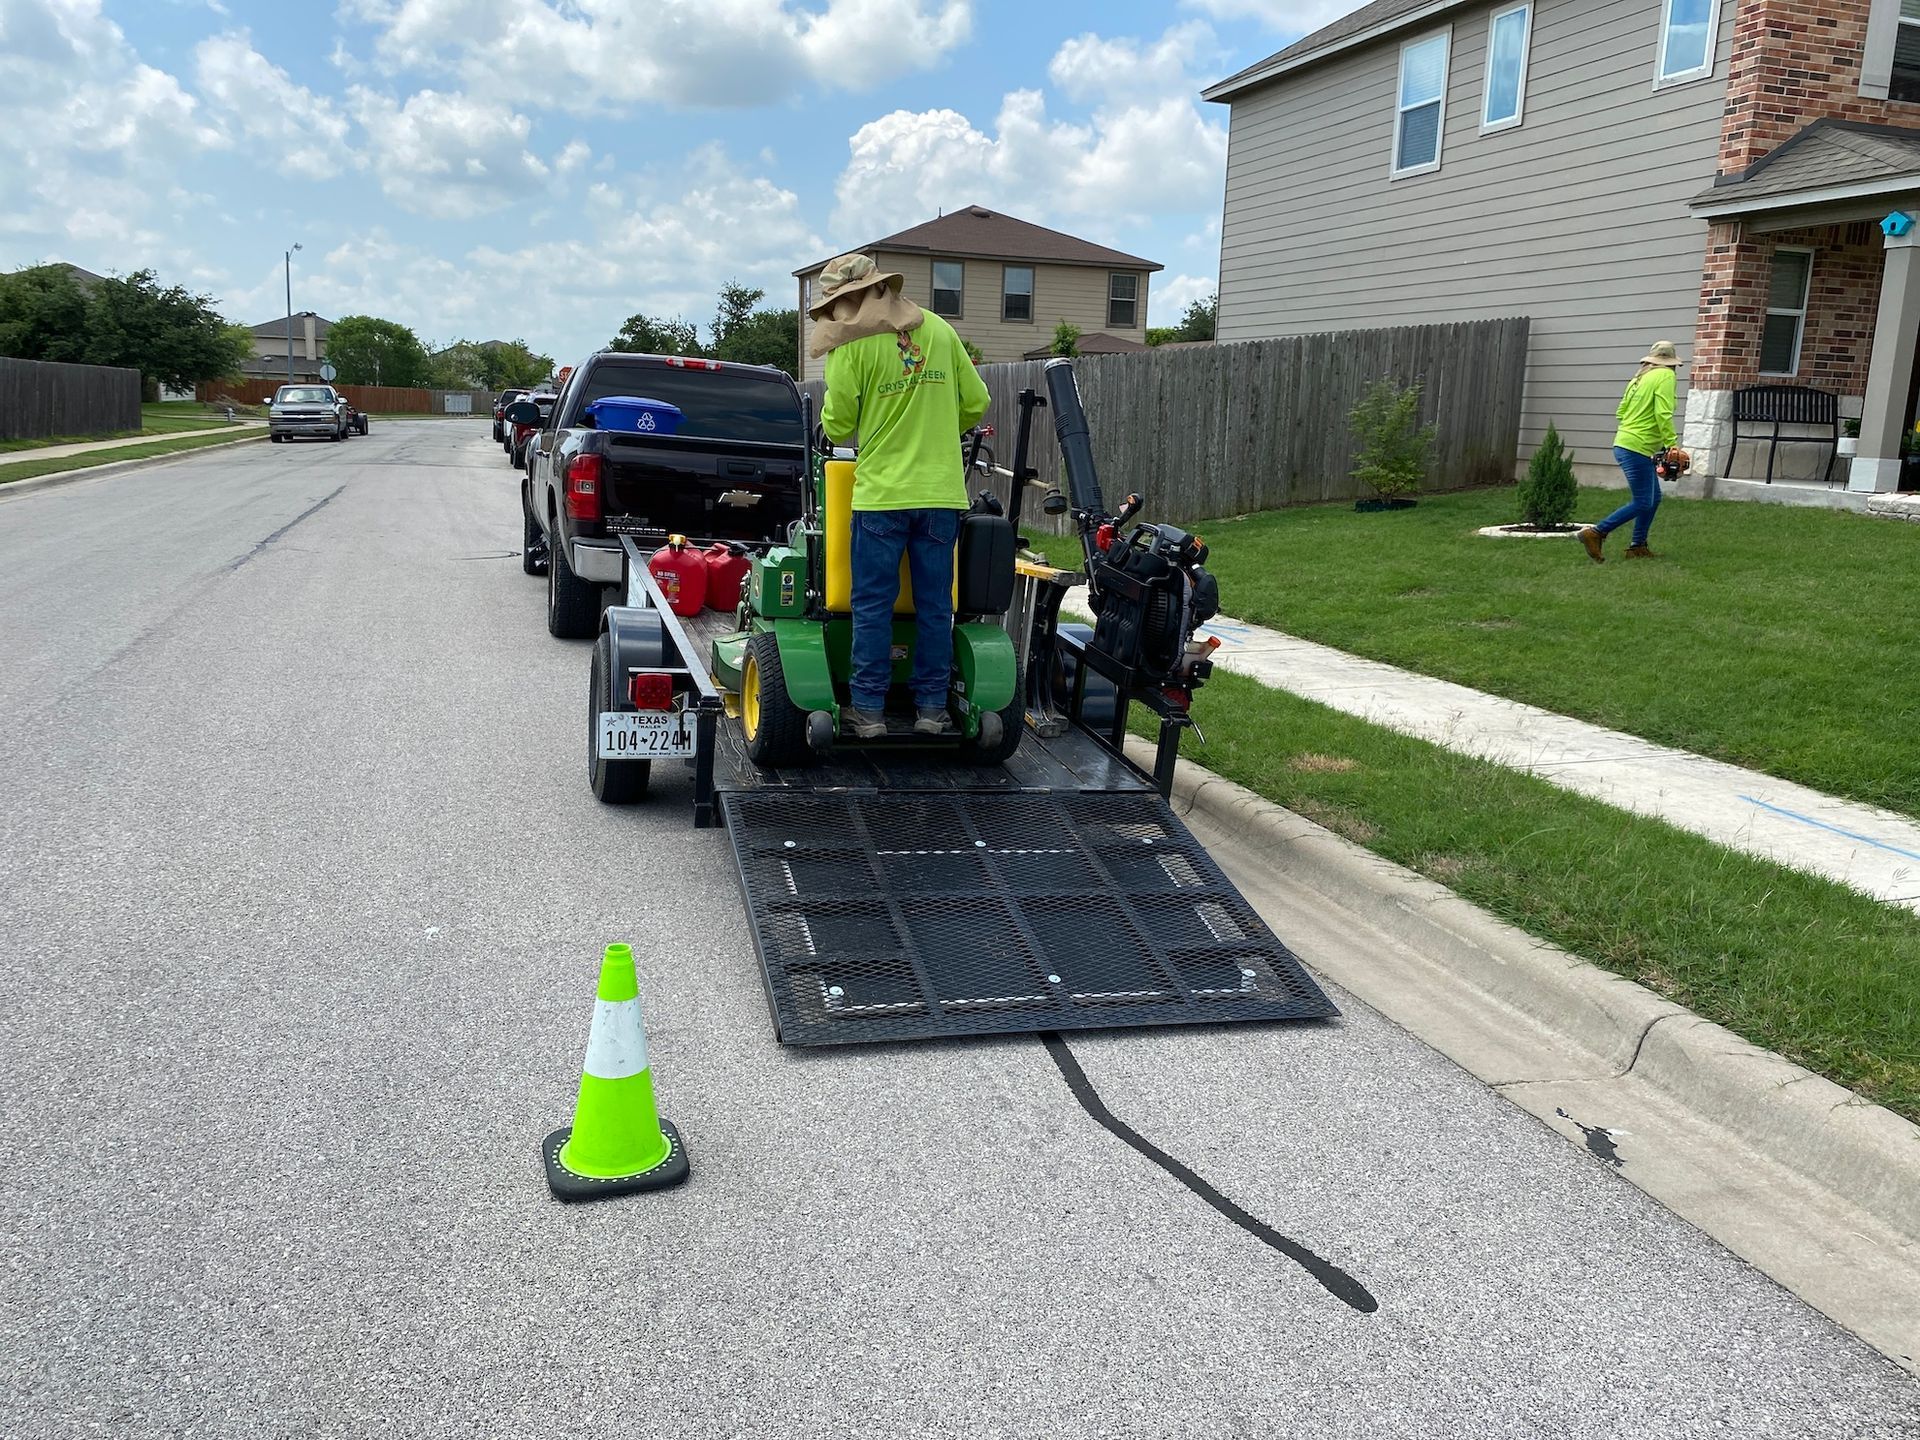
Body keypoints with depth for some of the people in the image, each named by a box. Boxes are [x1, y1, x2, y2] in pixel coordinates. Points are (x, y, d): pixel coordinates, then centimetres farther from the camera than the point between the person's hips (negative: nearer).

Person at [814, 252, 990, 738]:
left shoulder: (853, 344, -7)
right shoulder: (938, 330, 8)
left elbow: (836, 427, -3)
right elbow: (976, 402, 11)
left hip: (881, 493, -4)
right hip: (942, 492, 4)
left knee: (872, 605, 4)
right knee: (934, 604, 8)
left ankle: (869, 709, 7)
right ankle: (932, 707, 13)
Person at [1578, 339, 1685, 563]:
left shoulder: (1638, 378, 14)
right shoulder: (1665, 376, -7)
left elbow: (1621, 412, 15)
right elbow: (1663, 414, -18)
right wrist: (1672, 444, -18)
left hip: (1624, 444, 9)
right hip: (1637, 449, -9)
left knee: (1653, 498, 15)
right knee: (1642, 503, -5)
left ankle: (1638, 547, 17)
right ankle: (1595, 533, -8)